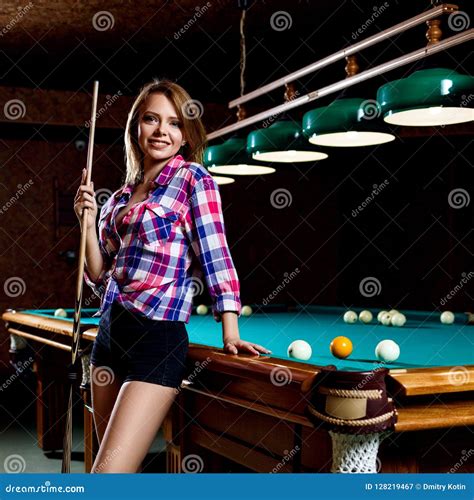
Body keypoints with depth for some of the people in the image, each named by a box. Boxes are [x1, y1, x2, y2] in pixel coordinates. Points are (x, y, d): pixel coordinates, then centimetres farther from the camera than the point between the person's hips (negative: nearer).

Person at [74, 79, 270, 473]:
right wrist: (88, 220, 2)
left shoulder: (193, 177, -3)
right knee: (115, 459, 15)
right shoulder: (122, 195, 15)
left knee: (109, 473, -14)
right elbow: (102, 277, 14)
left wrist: (230, 334, -17)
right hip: (109, 332, 8)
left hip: (158, 337, -7)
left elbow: (215, 255, -10)